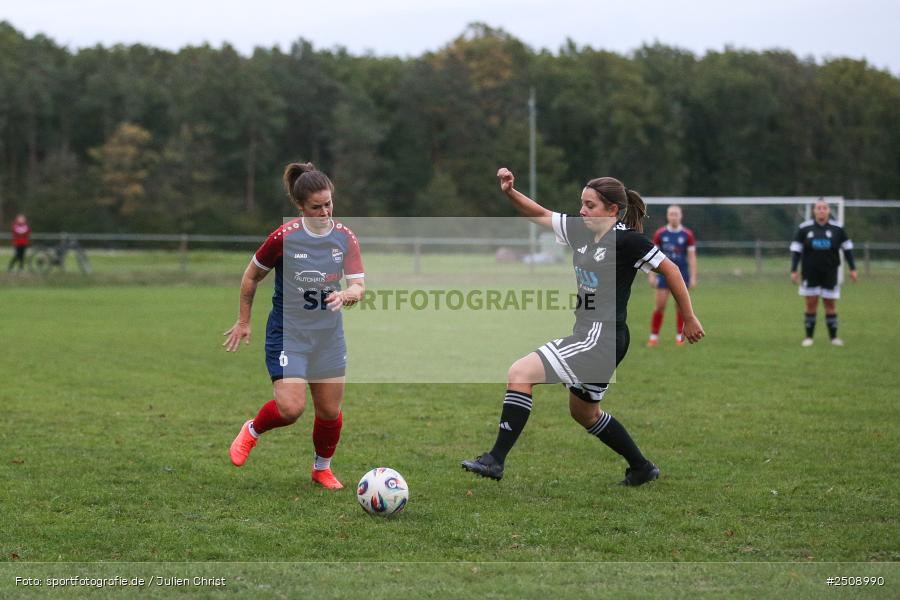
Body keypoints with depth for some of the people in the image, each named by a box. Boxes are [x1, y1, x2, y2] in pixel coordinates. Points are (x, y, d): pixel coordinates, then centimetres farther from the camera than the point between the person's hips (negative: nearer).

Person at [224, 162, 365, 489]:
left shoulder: (345, 237, -5)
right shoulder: (284, 237, -15)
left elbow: (359, 286, -8)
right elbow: (251, 276, 0)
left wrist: (347, 294, -32)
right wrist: (244, 321, 5)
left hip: (328, 336, 4)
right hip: (287, 334, -4)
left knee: (330, 411, 7)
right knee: (291, 408, -17)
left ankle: (322, 468, 33)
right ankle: (252, 430, 15)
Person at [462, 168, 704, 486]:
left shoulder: (626, 239, -13)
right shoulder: (580, 230, 8)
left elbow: (670, 270, -6)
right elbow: (540, 215, 16)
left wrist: (690, 319, -1)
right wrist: (510, 192, -1)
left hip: (602, 337, -10)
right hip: (587, 333, 10)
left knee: (520, 373, -17)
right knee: (584, 412, 26)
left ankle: (495, 460, -18)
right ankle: (642, 468, 38)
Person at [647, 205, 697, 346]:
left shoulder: (687, 234, -3)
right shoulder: (660, 233, 0)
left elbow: (692, 257, -1)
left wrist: (693, 277, -6)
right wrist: (651, 275, -2)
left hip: (682, 274, 0)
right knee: (660, 305, -4)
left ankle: (680, 336, 13)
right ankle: (654, 336, 5)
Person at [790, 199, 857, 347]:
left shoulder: (837, 229, 0)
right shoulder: (804, 228, -2)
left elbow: (847, 248, 7)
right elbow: (796, 250, 2)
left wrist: (853, 269, 4)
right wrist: (793, 271, -2)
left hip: (830, 272, 1)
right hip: (810, 272, -1)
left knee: (830, 304, 4)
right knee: (811, 304, 0)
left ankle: (833, 337, 13)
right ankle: (809, 337, 8)